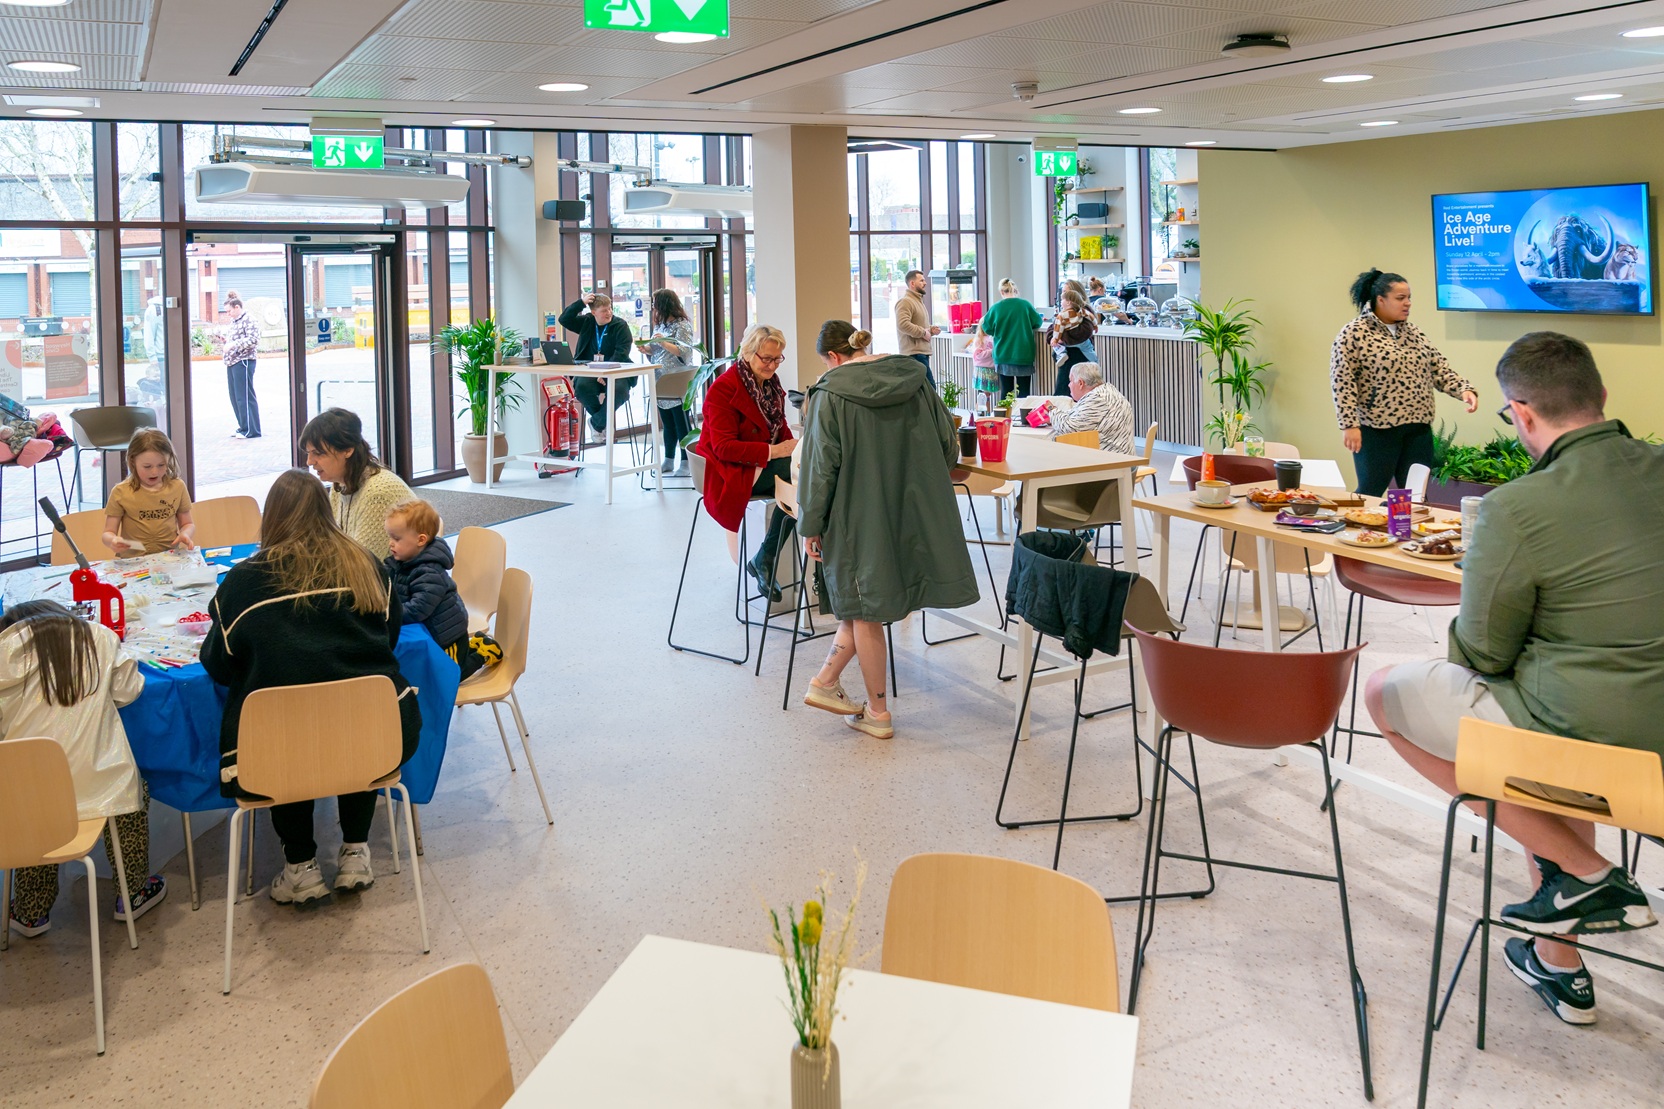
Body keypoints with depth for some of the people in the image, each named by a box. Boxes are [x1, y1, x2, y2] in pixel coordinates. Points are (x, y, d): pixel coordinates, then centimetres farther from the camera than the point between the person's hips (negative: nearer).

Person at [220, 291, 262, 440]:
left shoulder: (248, 320, -8)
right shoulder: (234, 322, 19)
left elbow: (253, 339, -19)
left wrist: (233, 344, -22)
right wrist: (226, 341, 10)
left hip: (243, 361, -9)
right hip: (232, 363, 9)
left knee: (244, 397, -7)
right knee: (235, 397, 10)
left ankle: (250, 430, -4)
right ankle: (243, 427, 18)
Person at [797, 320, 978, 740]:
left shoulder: (829, 395, -11)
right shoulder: (914, 378, 3)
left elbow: (820, 467, -12)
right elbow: (948, 444, 8)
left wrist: (811, 526, -3)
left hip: (860, 518, -4)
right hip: (914, 513, 4)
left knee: (866, 611, 9)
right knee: (869, 603, 18)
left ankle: (877, 713, 17)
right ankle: (826, 681, 22)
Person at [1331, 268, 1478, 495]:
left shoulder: (1414, 332, 13)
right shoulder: (1354, 334, -7)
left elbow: (1439, 369, 12)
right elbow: (1343, 382, -12)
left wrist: (1464, 389, -5)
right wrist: (1349, 425, -18)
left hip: (1418, 429, 6)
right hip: (1377, 431, -6)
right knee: (1369, 495, 0)